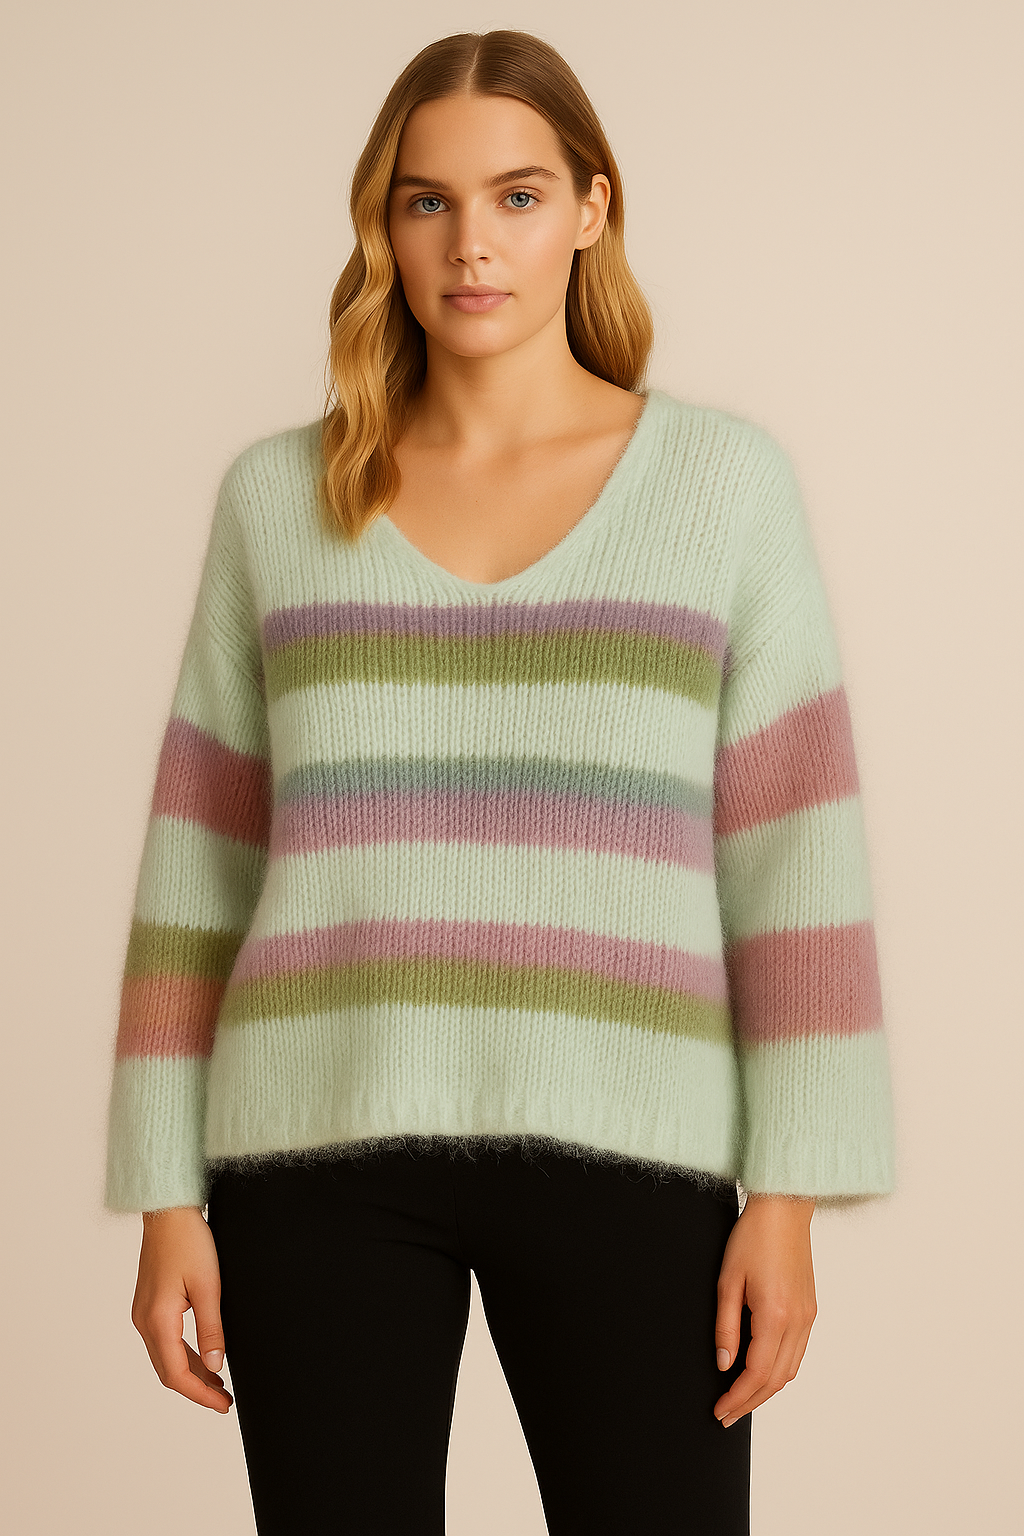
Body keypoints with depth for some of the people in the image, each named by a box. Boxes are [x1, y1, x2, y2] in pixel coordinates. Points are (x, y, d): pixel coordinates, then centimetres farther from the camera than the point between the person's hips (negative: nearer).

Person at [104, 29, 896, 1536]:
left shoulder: (725, 477, 4)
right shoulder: (278, 496, 8)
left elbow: (795, 853, 1)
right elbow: (199, 865, 9)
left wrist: (791, 1191, -5)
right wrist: (165, 1193, 5)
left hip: (621, 1144, -1)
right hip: (325, 1142, 1)